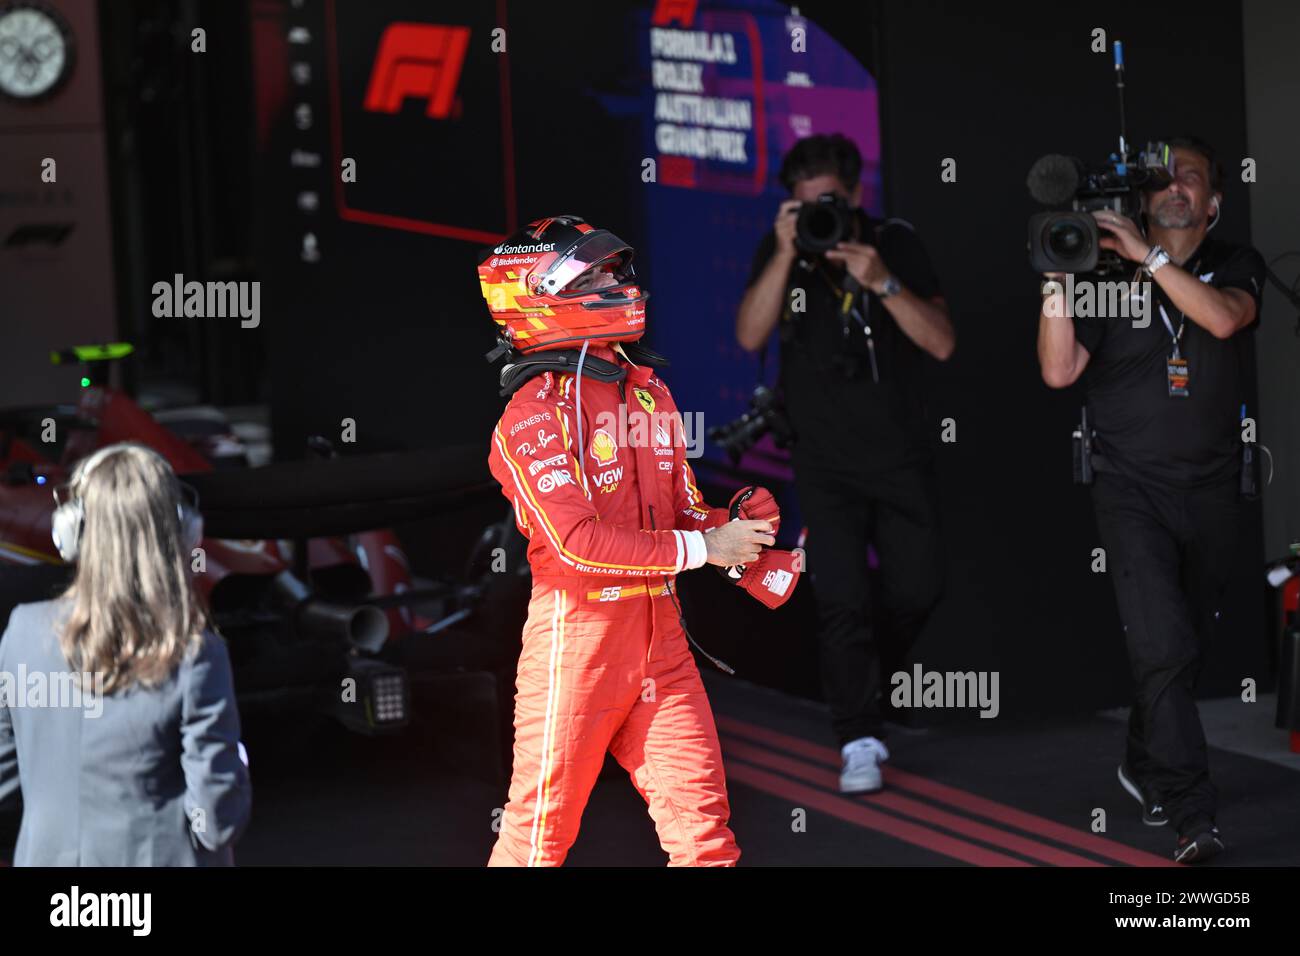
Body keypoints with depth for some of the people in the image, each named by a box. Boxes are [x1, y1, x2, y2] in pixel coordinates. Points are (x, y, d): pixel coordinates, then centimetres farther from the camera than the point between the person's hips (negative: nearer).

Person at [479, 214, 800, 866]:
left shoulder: (648, 390, 13)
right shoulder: (536, 412, -11)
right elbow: (580, 542, -19)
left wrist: (736, 527, -2)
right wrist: (703, 548, -15)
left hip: (659, 632, 7)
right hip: (578, 634, -7)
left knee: (703, 820, 5)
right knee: (542, 832, 4)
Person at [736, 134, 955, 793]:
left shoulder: (896, 245, -4)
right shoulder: (780, 252, -3)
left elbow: (942, 344, -12)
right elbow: (750, 336, -17)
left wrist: (882, 282, -25)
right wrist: (787, 255, -26)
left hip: (900, 453, 2)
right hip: (826, 460, -1)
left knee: (919, 586, 7)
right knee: (841, 596, -10)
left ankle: (856, 677, 35)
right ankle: (860, 743, -4)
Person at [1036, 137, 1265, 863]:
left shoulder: (1236, 266, 4)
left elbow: (1223, 318, -19)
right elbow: (1059, 372, -8)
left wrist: (1150, 255, -24)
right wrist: (1057, 283, -19)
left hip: (1211, 489, 3)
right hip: (1132, 484, -3)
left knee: (1187, 649, 13)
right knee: (1165, 646, -15)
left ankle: (1145, 768, 36)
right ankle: (1194, 815, -14)